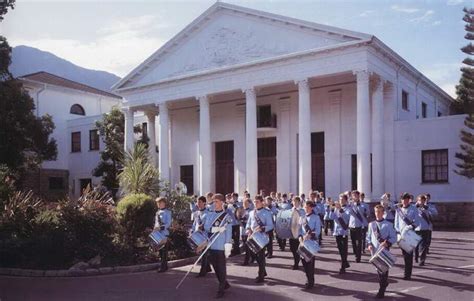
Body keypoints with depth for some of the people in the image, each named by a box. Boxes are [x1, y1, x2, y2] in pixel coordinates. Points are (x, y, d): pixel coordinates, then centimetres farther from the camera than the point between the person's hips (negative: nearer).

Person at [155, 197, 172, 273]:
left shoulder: (167, 212, -6)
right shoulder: (158, 212, 16)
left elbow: (168, 224, -14)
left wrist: (160, 227, -24)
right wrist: (155, 228, 5)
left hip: (164, 233, -7)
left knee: (164, 250, -5)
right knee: (160, 250, 10)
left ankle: (163, 266, -2)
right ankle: (164, 266, 19)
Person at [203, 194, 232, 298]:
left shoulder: (226, 216, -5)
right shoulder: (210, 214, 11)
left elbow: (229, 232, -8)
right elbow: (206, 227, 2)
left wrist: (227, 245, -14)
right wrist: (214, 229, -17)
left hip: (221, 246, -6)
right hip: (211, 245, 6)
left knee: (221, 268, 0)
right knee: (215, 266, 14)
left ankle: (221, 289, 7)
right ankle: (225, 284, 30)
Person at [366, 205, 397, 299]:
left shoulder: (388, 225, -5)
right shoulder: (371, 224, 5)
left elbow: (393, 237, -5)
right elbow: (368, 237, 11)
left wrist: (387, 243, -21)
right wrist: (369, 244, -6)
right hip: (375, 251, 4)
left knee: (384, 270, -2)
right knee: (378, 270, 14)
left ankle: (381, 291, 5)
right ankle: (384, 283, 36)